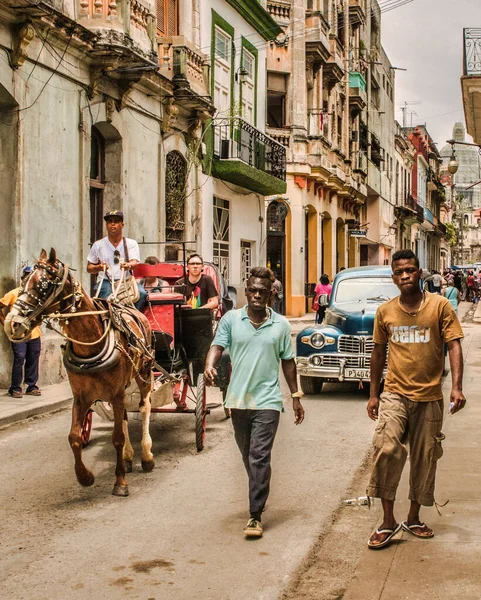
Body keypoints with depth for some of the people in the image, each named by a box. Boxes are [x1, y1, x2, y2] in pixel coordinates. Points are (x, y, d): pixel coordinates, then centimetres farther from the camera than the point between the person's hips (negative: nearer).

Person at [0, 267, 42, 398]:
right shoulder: (13, 294, -3)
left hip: (35, 333, 5)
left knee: (33, 360, 8)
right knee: (19, 359, -8)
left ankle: (31, 386, 18)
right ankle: (15, 388, 1)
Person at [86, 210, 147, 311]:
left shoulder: (131, 243, 12)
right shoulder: (98, 245, 14)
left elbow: (135, 262, -5)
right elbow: (89, 268, 16)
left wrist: (129, 265, -31)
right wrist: (99, 267, -8)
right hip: (106, 281, -1)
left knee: (141, 293, -30)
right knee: (108, 297, -35)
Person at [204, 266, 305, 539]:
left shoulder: (281, 324, 3)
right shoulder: (231, 319, 1)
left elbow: (288, 362, 9)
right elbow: (217, 346, -9)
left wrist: (296, 396, 10)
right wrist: (210, 366, -31)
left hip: (267, 401, -2)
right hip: (238, 399, 2)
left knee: (259, 457, -9)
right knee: (248, 456, 17)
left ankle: (255, 516, -7)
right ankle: (259, 497, 39)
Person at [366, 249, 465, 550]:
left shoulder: (440, 306, -3)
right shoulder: (385, 311, 4)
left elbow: (454, 345, -6)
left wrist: (457, 387, -17)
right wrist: (373, 394, 12)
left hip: (429, 397, 0)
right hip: (395, 394, 0)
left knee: (425, 459, 9)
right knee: (386, 450, -17)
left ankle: (414, 518, 28)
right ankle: (388, 521, -5)